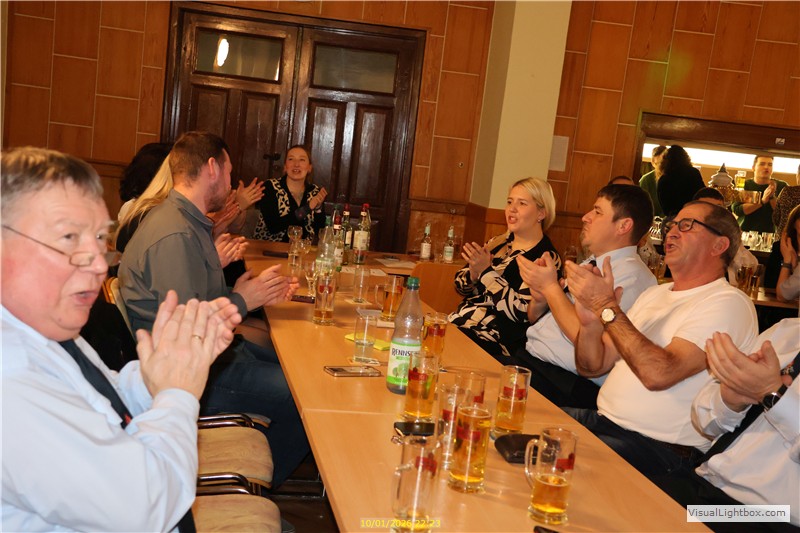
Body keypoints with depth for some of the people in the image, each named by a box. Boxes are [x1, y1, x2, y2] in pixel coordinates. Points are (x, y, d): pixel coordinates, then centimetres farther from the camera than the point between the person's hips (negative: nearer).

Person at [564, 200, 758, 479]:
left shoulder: (728, 303, -8)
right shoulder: (654, 293, 18)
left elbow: (658, 374, -24)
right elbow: (592, 367, 12)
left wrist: (607, 307, -19)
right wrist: (590, 322, -8)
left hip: (659, 444, -7)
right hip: (603, 418, 8)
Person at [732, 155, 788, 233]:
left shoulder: (782, 186, 6)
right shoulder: (743, 185, 4)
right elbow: (736, 210, -11)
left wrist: (772, 197, -17)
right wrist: (762, 201, -17)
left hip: (771, 234, 1)